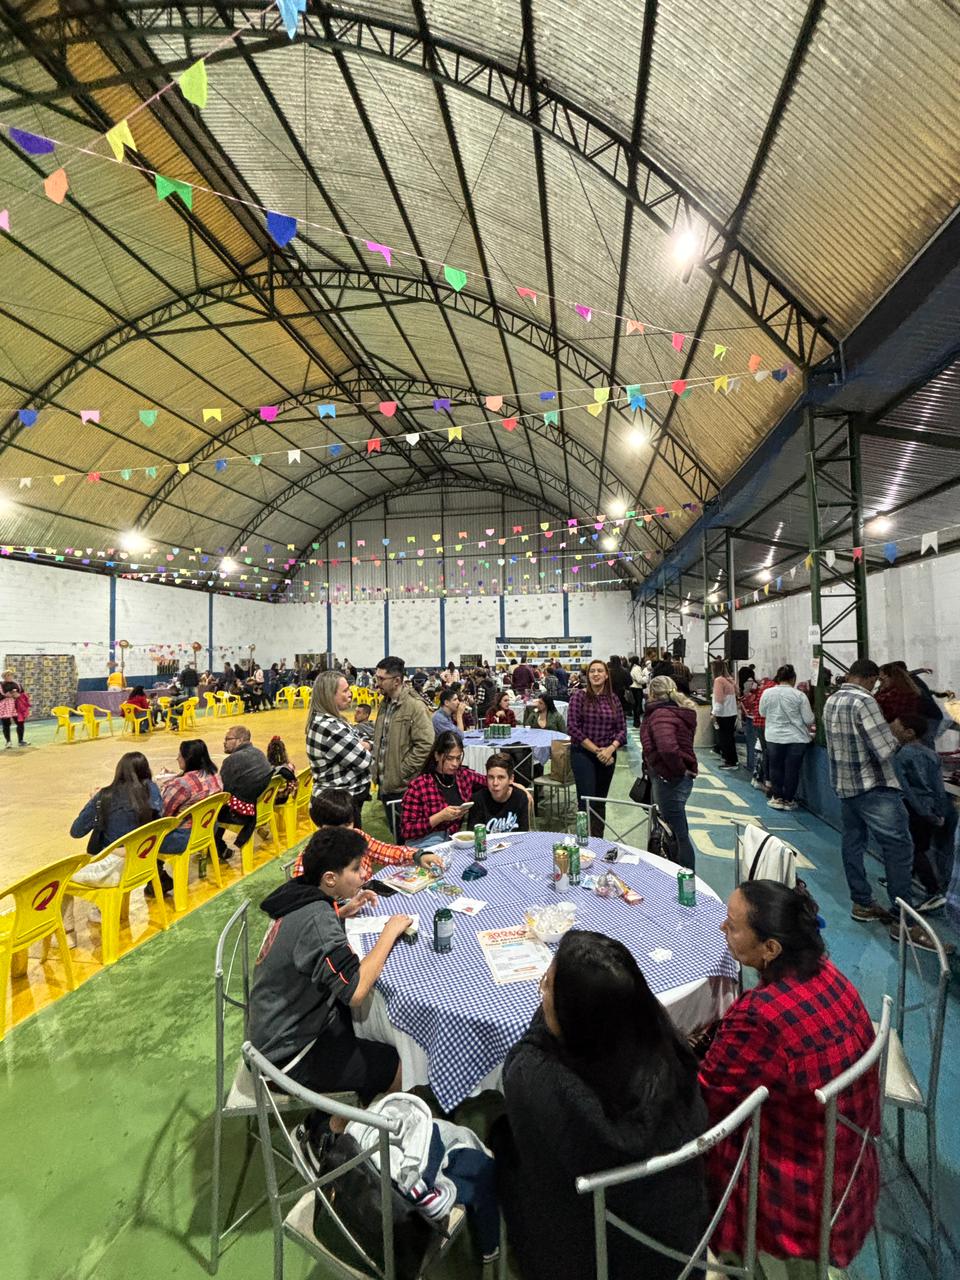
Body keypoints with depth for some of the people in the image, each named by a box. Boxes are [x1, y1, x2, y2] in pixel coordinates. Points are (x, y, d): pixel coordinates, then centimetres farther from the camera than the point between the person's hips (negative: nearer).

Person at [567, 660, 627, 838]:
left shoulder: (613, 699, 5)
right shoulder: (579, 695, -6)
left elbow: (622, 729, 5)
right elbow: (572, 727, -12)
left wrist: (610, 749, -13)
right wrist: (596, 750, -13)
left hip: (607, 756, 4)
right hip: (583, 754, -4)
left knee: (600, 801, 13)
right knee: (586, 800, -7)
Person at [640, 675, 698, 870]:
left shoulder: (661, 714, -22)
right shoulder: (679, 711, 10)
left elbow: (668, 747, -38)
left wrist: (680, 770, -23)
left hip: (670, 780, -11)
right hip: (674, 779, 11)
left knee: (679, 834, 2)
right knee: (678, 832, 24)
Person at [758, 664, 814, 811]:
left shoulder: (767, 693, -5)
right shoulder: (799, 695, -10)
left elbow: (762, 713, 9)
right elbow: (809, 720, -5)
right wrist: (807, 729, 15)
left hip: (774, 737, 1)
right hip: (796, 738, -1)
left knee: (775, 767, 13)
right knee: (792, 769, 8)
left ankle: (777, 797, 19)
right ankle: (789, 800, 16)